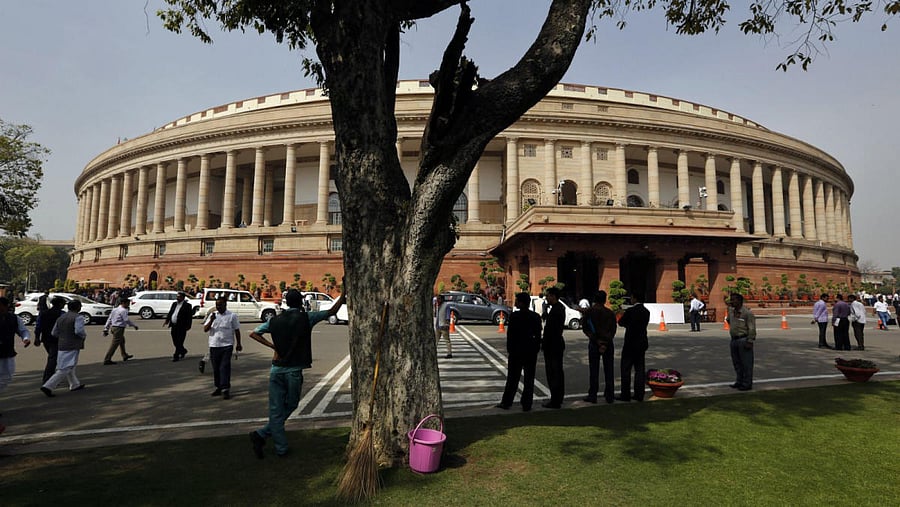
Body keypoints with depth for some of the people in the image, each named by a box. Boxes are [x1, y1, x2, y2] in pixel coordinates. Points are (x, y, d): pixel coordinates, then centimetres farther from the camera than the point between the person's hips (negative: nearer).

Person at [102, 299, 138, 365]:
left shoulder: (115, 309, 14)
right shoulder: (123, 310, -14)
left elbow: (109, 319, 15)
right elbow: (126, 320, -19)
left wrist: (106, 329, 17)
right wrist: (134, 325, -8)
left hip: (113, 327, 10)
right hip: (119, 328, -10)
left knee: (122, 341, 26)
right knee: (114, 344, -7)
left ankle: (124, 355, 39)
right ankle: (107, 360, -6)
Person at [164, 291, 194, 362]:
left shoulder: (187, 305, -6)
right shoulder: (174, 304, 14)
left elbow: (189, 317, -9)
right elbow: (170, 313, 16)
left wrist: (187, 326, -14)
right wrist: (167, 320, 0)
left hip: (181, 327, -7)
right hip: (173, 326, 7)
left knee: (179, 342, -4)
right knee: (175, 342, 13)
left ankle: (176, 356, 3)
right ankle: (183, 351, 34)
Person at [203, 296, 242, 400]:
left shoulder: (232, 316, -1)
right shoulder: (212, 315, 8)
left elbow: (237, 330, 3)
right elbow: (205, 329, 1)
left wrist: (238, 344, 3)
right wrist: (211, 320, -16)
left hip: (227, 345, -4)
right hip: (214, 345, 4)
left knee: (225, 367, -8)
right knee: (216, 368, 11)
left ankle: (226, 389, -5)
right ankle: (219, 387, 24)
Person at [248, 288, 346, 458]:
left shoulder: (275, 320, 6)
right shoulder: (306, 318, -6)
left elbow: (253, 334, 10)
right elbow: (332, 311, -2)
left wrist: (272, 346, 6)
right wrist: (343, 294, 8)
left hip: (276, 369, 4)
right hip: (294, 370, -4)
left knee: (276, 409, 8)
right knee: (290, 406, 14)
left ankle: (281, 448, 7)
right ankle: (262, 434, 9)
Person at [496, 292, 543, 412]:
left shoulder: (514, 316, -12)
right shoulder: (536, 317, 0)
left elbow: (510, 334, -10)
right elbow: (538, 335, 2)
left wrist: (509, 350, 0)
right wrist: (536, 350, 9)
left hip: (516, 350, -3)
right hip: (531, 351, 3)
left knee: (512, 378, 7)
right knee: (529, 379, 9)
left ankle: (506, 402, 14)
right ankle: (526, 404, 12)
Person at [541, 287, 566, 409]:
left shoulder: (555, 310, -20)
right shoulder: (560, 308, 13)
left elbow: (550, 329, -21)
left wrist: (543, 342, -16)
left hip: (552, 346, -11)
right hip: (558, 345, 11)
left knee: (553, 373, -3)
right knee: (558, 372, 17)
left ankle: (555, 401, 3)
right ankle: (558, 398, 28)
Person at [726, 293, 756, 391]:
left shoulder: (747, 313, -15)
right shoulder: (731, 311, 7)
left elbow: (752, 329, -17)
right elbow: (728, 320, 29)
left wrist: (750, 342, -20)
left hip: (744, 340, -8)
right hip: (734, 339, 8)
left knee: (746, 363, 0)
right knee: (736, 362, 14)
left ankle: (747, 384, 7)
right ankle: (739, 381, 25)